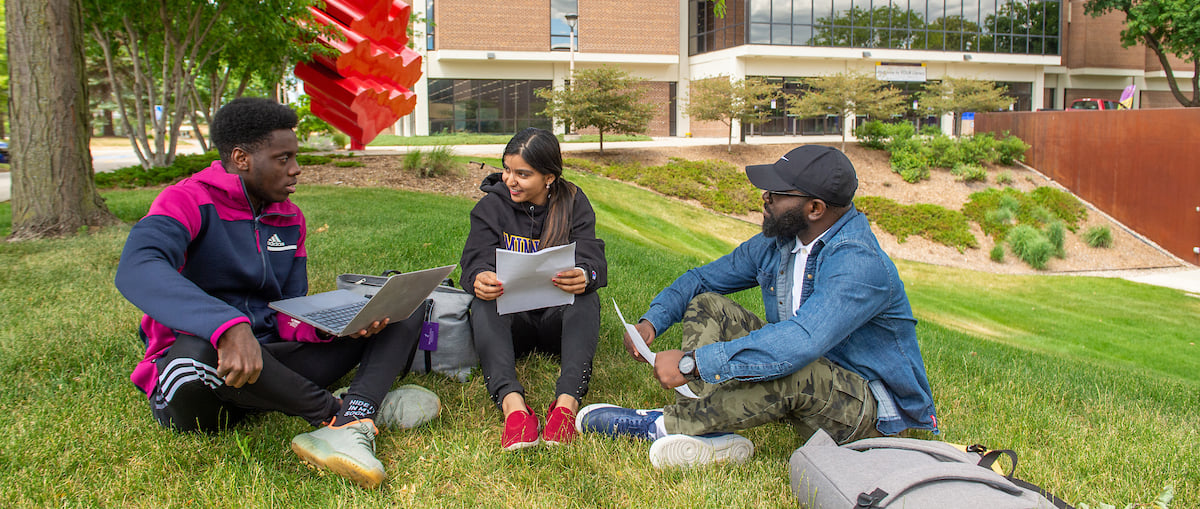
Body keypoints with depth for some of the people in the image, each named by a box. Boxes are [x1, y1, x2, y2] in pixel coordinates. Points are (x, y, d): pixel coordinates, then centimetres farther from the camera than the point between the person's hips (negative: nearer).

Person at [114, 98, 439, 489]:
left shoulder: (289, 218, 11)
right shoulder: (188, 202, -11)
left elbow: (290, 315, 9)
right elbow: (136, 270, -32)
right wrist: (229, 326, -47)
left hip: (275, 364, 6)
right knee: (197, 352, -43)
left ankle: (352, 422, -33)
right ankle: (334, 409, -21)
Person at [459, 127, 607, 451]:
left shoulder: (573, 203, 2)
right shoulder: (492, 205, 3)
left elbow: (592, 259, -12)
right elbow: (476, 261, -11)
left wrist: (585, 276, -39)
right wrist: (479, 279, -38)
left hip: (558, 317, 0)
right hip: (509, 319, 0)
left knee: (587, 299, -31)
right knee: (482, 305, -31)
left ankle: (567, 400, -51)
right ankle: (512, 403, -54)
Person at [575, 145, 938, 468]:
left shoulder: (860, 264, -28)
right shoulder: (776, 243, 0)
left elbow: (798, 343, -42)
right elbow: (701, 279, 10)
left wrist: (691, 362, -40)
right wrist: (652, 322, -9)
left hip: (873, 410, -8)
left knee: (792, 372, -41)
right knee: (707, 306, -3)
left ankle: (662, 424, -22)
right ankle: (714, 433, -25)